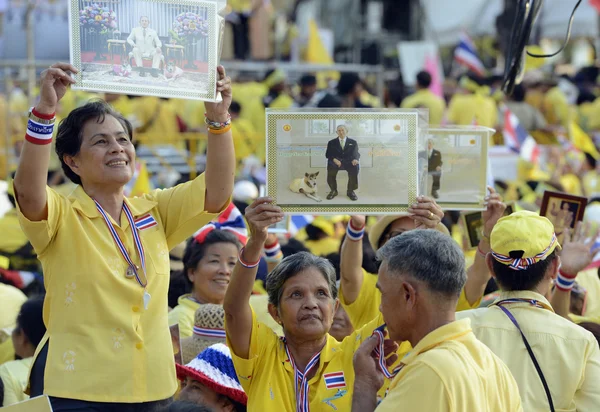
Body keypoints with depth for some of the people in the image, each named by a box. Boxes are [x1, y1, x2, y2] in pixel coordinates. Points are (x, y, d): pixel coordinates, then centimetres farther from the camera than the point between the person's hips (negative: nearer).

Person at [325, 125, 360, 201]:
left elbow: (356, 153, 7)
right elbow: (328, 154, 5)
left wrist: (355, 159, -19)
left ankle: (350, 191, -23)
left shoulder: (353, 142, 16)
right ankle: (333, 190, -22)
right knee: (331, 167, -37)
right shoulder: (332, 143, 15)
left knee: (355, 167, -36)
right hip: (336, 162, 0)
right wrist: (334, 159, -18)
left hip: (348, 162, 0)